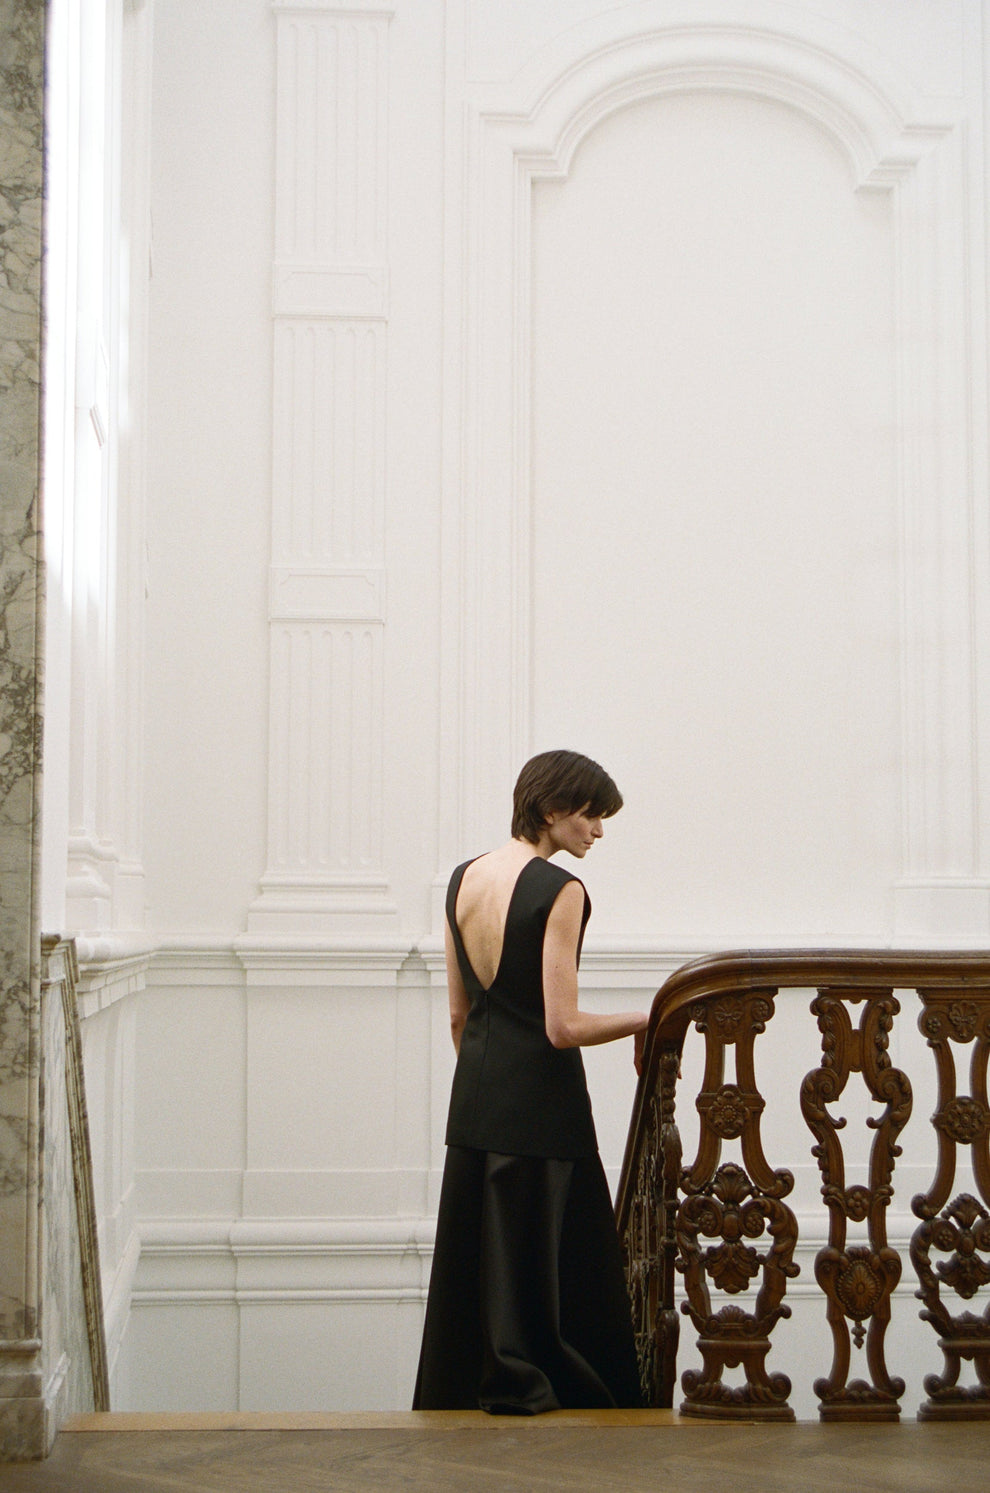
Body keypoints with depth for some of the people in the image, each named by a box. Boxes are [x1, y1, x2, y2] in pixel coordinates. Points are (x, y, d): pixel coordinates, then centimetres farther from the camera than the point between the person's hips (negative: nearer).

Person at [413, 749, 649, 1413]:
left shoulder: (462, 880, 8)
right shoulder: (560, 891, -15)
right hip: (542, 1103, -8)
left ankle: (456, 1398, 23)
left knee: (474, 1257, 15)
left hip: (473, 1099, 8)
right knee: (544, 1266, 2)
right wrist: (646, 1019, -5)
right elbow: (564, 1027, -18)